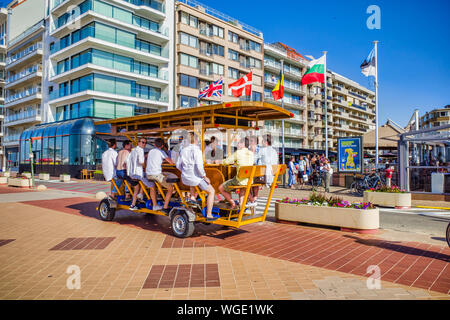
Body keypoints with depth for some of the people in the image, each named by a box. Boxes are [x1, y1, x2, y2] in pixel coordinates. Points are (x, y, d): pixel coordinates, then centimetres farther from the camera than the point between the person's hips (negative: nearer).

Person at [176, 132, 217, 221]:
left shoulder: (183, 150, 6)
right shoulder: (197, 150, -15)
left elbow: (178, 165, 11)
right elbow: (199, 166, -23)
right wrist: (205, 177, -9)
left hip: (185, 178, 7)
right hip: (195, 177, -7)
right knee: (211, 191, 9)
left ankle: (192, 197, 31)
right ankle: (209, 215, 5)